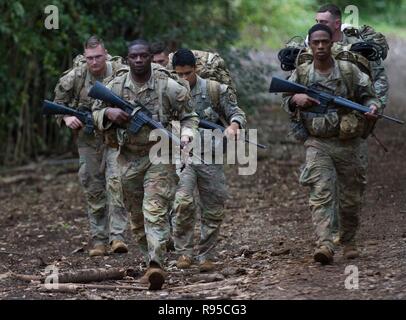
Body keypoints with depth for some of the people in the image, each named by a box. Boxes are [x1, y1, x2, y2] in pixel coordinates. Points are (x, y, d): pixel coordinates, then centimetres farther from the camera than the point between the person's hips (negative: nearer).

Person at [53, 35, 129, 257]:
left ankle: (117, 236, -19)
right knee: (93, 189, 7)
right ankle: (99, 240, 15)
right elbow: (59, 102, 9)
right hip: (88, 139, 3)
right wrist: (66, 117, -10)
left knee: (116, 182, -18)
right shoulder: (75, 77, -5)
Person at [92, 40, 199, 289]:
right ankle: (152, 260, 27)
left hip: (159, 157, -4)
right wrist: (109, 112, -11)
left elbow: (189, 116, 2)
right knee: (137, 217, 11)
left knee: (155, 211, -17)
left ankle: (156, 265, -25)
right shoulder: (116, 86, 2)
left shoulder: (168, 86, -8)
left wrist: (186, 135, -18)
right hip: (129, 159, 4)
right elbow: (96, 113, 12)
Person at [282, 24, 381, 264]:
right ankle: (325, 245, -26)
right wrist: (295, 99, -10)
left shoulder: (349, 71, -1)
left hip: (348, 143, 0)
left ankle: (349, 241, 30)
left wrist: (373, 108, -17)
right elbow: (285, 102, 12)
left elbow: (369, 96, 6)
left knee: (350, 197, 10)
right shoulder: (301, 74, 3)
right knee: (321, 195, -15)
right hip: (318, 144, 0)